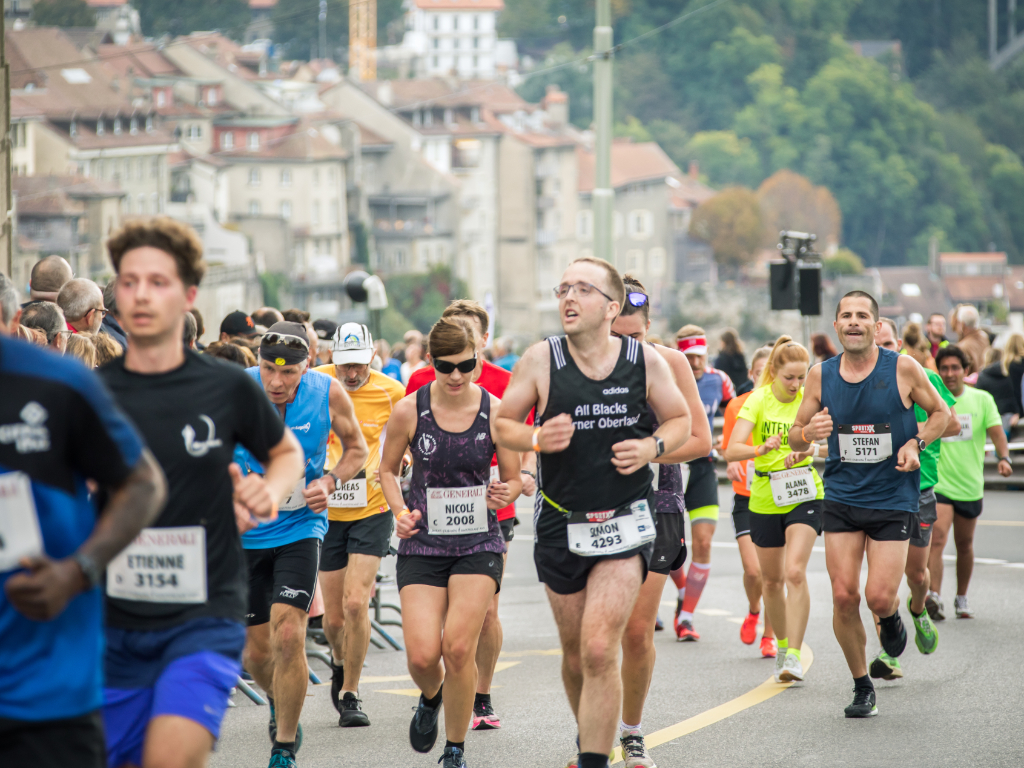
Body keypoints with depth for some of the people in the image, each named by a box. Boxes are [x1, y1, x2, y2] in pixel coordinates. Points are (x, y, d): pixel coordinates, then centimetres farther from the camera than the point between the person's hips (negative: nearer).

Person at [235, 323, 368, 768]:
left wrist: (330, 483, -12)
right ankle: (280, 703, 44)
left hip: (300, 528, -1)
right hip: (243, 533, 1)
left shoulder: (328, 394, -13)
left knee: (288, 635, -17)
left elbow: (357, 448, 5)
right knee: (257, 649, 7)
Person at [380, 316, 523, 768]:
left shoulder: (496, 412, -5)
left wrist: (506, 493, -16)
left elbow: (514, 477, 6)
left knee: (458, 646, -14)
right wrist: (400, 512, -5)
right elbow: (388, 469, 11)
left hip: (479, 542, -1)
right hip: (423, 543, 1)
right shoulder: (409, 411, -4)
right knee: (422, 654, -11)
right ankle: (431, 697, 28)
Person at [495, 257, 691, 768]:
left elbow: (680, 420, 10)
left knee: (599, 650, -16)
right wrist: (537, 438, -17)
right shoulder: (540, 360, -5)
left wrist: (652, 446, -11)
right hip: (560, 526, 2)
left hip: (625, 525, -2)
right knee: (575, 655, 13)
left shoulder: (646, 361, -4)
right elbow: (501, 423, 4)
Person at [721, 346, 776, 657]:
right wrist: (732, 465, -11)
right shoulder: (737, 406, 1)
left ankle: (769, 635, 15)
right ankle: (753, 612, 22)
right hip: (747, 496, 0)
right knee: (753, 570, -10)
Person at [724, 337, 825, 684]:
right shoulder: (759, 400, -10)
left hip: (804, 495, -1)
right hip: (765, 499, 1)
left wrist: (811, 450, -29)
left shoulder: (809, 399, -5)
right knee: (772, 580, 11)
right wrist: (762, 449, -39)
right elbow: (731, 450, -20)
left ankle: (794, 656, -18)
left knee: (795, 572, -18)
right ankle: (782, 646, 33)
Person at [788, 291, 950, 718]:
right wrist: (807, 433, -15)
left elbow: (940, 413, 7)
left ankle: (891, 618, 27)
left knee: (879, 597, -12)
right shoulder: (821, 376, 1)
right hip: (842, 498, 2)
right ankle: (862, 687, 13)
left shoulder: (903, 369, -7)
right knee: (844, 596, -5)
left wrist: (916, 443, -11)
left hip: (893, 500, -2)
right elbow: (795, 439, 8)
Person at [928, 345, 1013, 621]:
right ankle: (934, 598, -27)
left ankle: (962, 599, 28)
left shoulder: (982, 399, 3)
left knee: (964, 544, 13)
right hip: (938, 482, -2)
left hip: (970, 485, 2)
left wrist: (1003, 458, -21)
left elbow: (996, 432, -4)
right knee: (937, 538, -20)